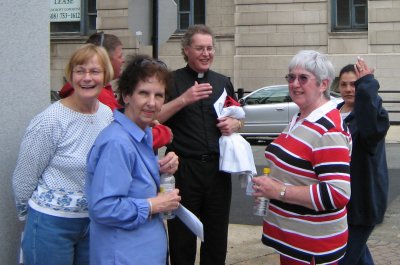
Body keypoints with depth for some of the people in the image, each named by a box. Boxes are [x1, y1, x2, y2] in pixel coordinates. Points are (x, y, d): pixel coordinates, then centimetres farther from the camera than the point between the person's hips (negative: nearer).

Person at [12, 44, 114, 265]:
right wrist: (27, 214, 2)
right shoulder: (50, 121, -17)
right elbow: (23, 178, -9)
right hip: (52, 225, -6)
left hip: (94, 221, 6)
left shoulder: (108, 115, 1)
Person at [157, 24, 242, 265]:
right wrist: (183, 99, -20)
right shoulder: (172, 81, 0)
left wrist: (234, 124, -1)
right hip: (183, 168, -4)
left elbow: (238, 120, 23)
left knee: (217, 236, 11)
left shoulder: (223, 82, 13)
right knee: (182, 236, 4)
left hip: (218, 168, 4)